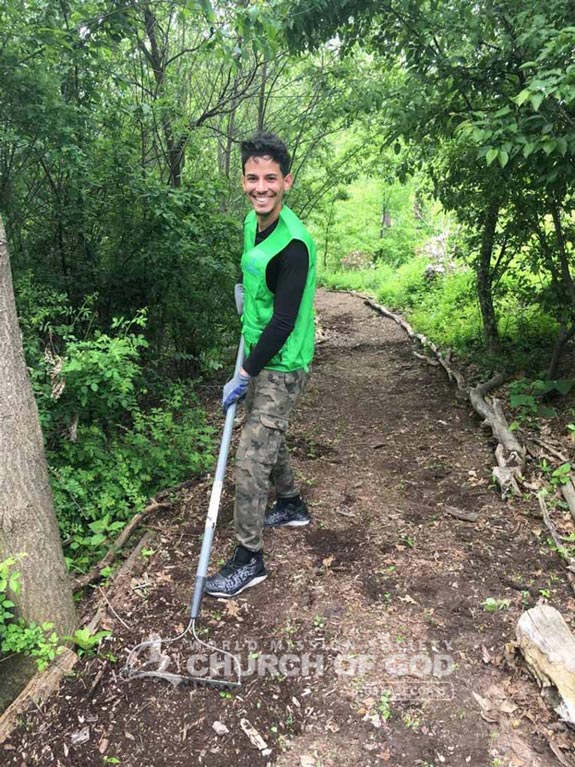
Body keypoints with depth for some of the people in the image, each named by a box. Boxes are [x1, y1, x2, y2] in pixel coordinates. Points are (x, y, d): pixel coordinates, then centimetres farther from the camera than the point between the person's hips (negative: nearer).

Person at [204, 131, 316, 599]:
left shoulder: (293, 244, -25)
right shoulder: (253, 222, 3)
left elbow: (283, 322, -25)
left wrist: (245, 375, -20)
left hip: (282, 367, -9)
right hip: (260, 358, 9)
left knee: (251, 459, -7)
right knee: (267, 438, 23)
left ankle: (249, 560, 8)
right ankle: (292, 506, 46)